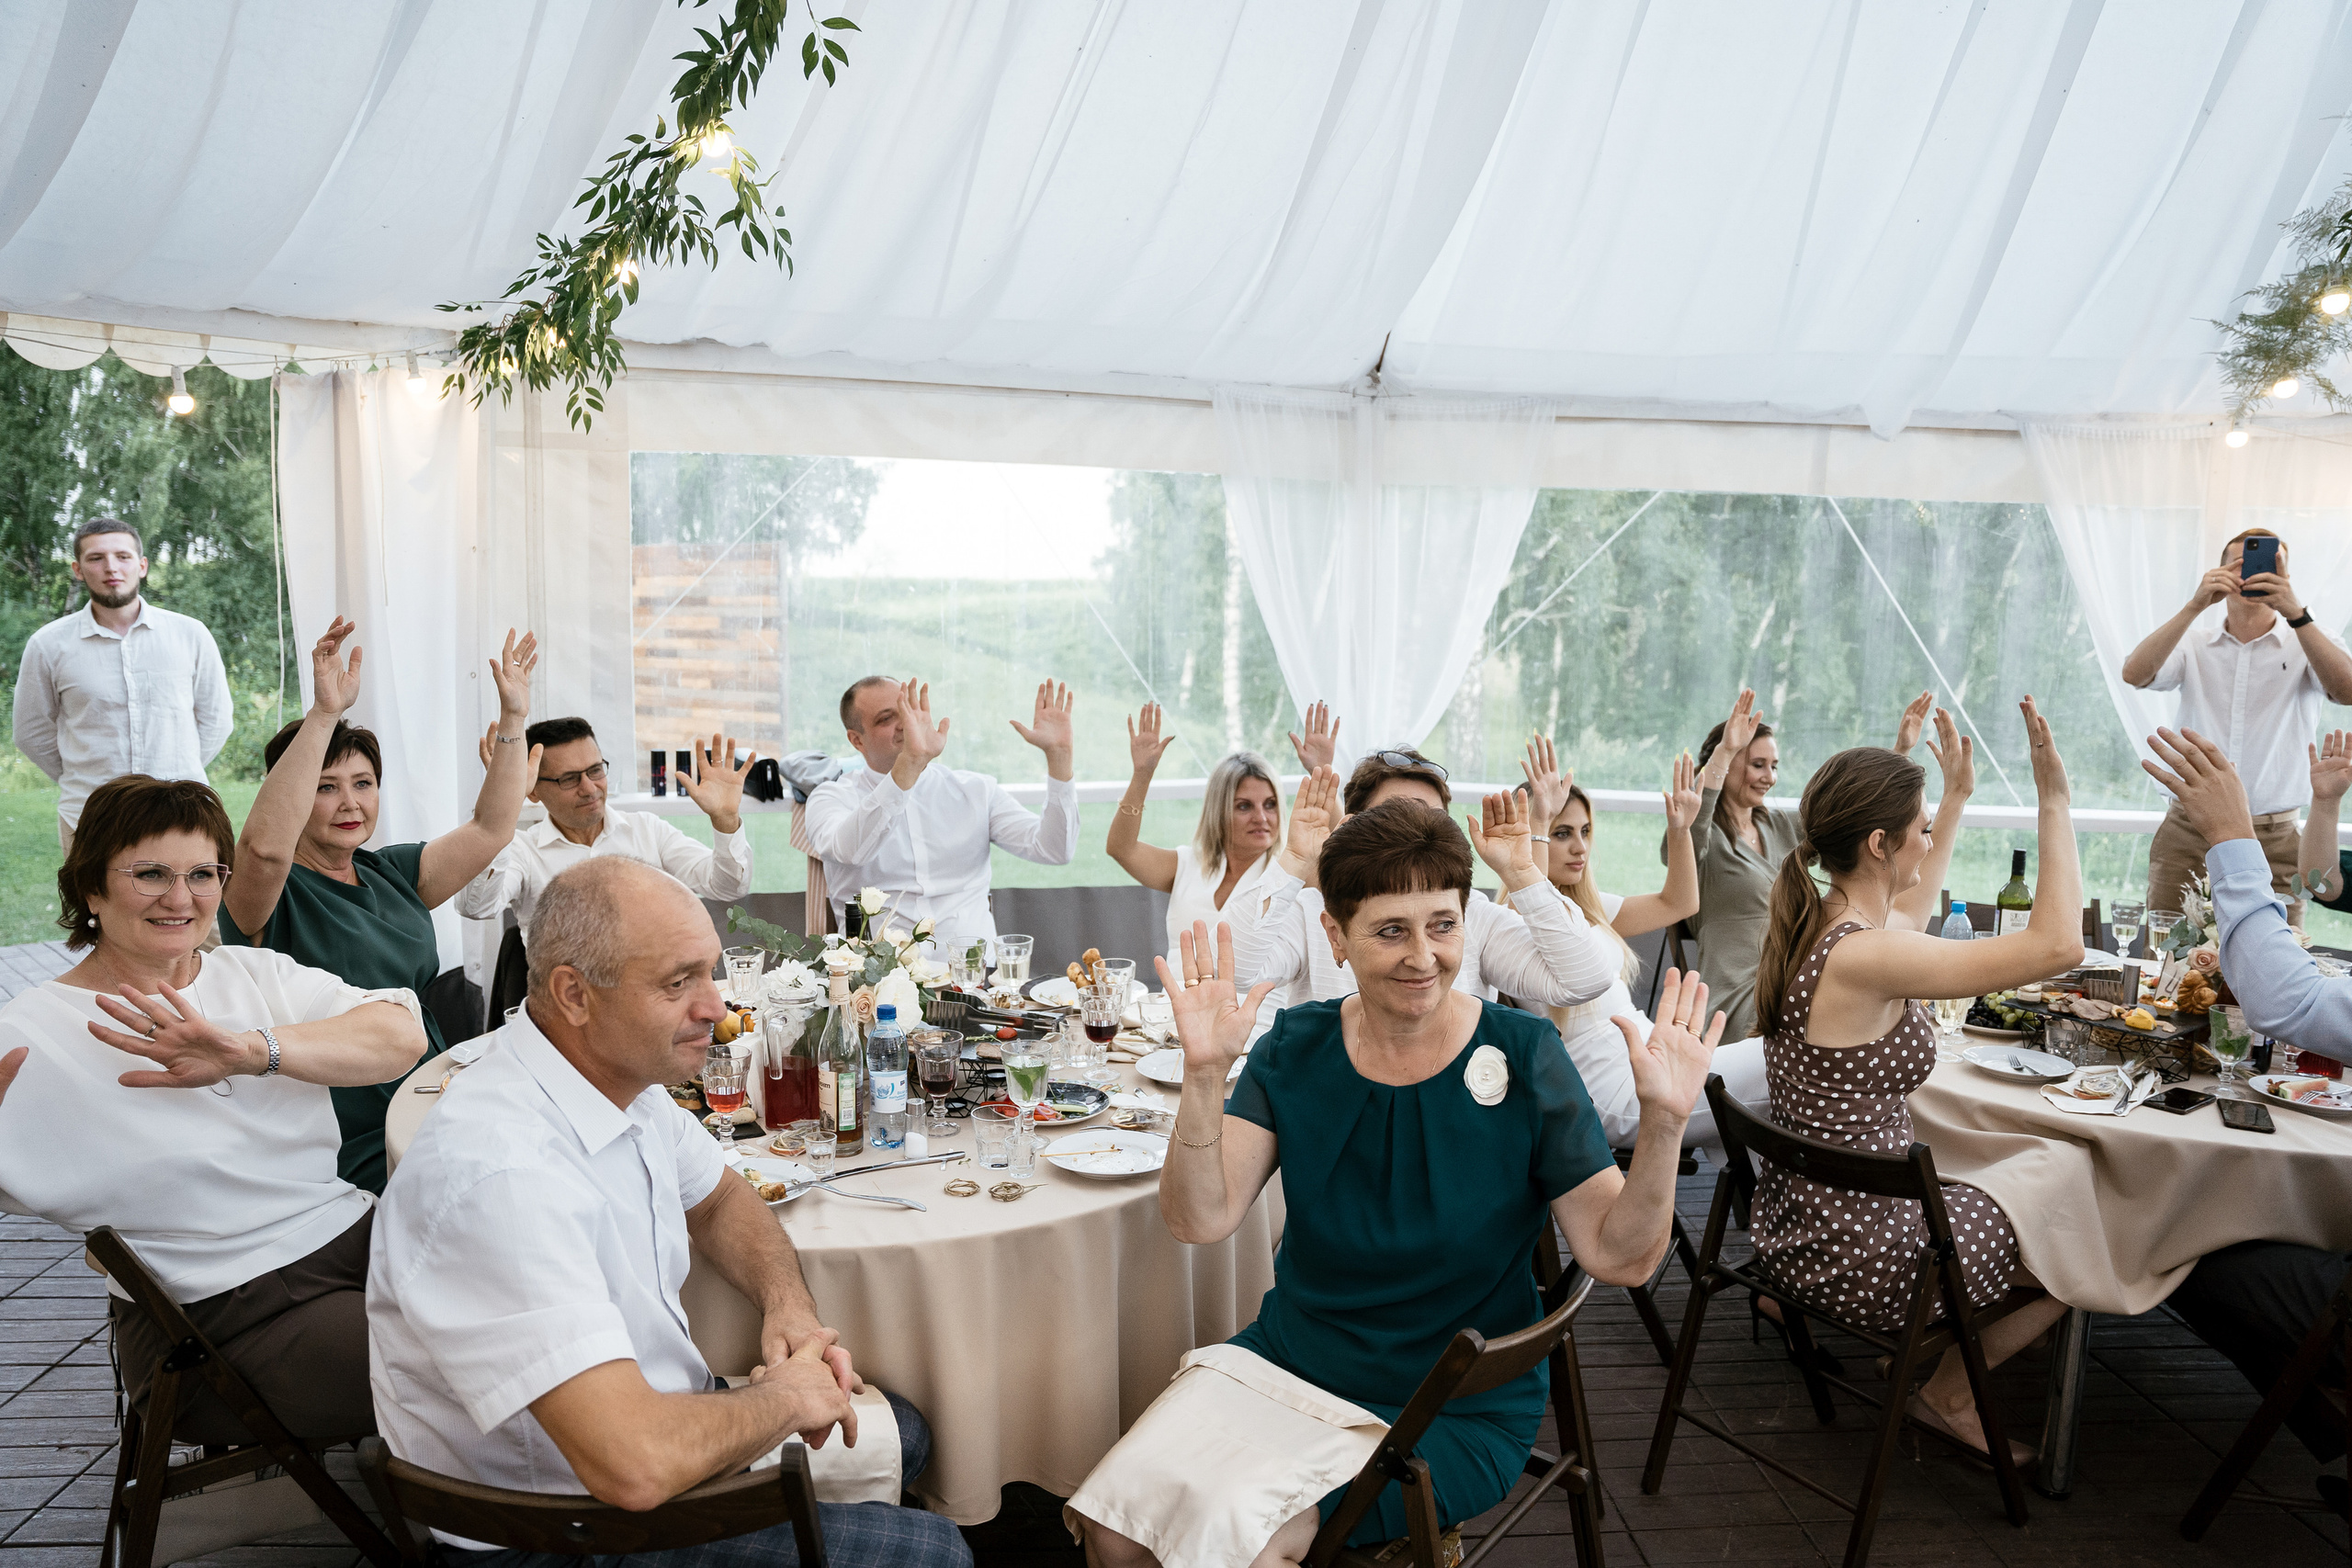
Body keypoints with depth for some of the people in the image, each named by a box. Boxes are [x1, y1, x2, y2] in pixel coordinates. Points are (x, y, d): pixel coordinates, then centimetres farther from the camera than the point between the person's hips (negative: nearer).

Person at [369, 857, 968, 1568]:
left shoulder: (622, 1075, -5)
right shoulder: (500, 1175, -35)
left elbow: (718, 1199, 16)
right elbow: (635, 1465, -41)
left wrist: (791, 1307, -4)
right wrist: (786, 1397, -21)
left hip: (651, 1423, 9)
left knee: (898, 1430, 20)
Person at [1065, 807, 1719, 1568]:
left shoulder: (1520, 1055, -12)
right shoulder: (1297, 1048, -5)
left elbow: (1617, 1257, -13)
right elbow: (1199, 1220, -13)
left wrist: (1664, 1120, -29)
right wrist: (1204, 1075, -28)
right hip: (1285, 1357, 3)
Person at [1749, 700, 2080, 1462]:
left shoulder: (1807, 927, 0)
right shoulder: (1860, 957, -28)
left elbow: (1911, 916, 24)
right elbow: (2058, 943, -30)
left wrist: (1957, 799, 26)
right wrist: (2054, 797, -22)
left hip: (1799, 1222, 9)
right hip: (1862, 1250, -9)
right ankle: (1948, 1393, 24)